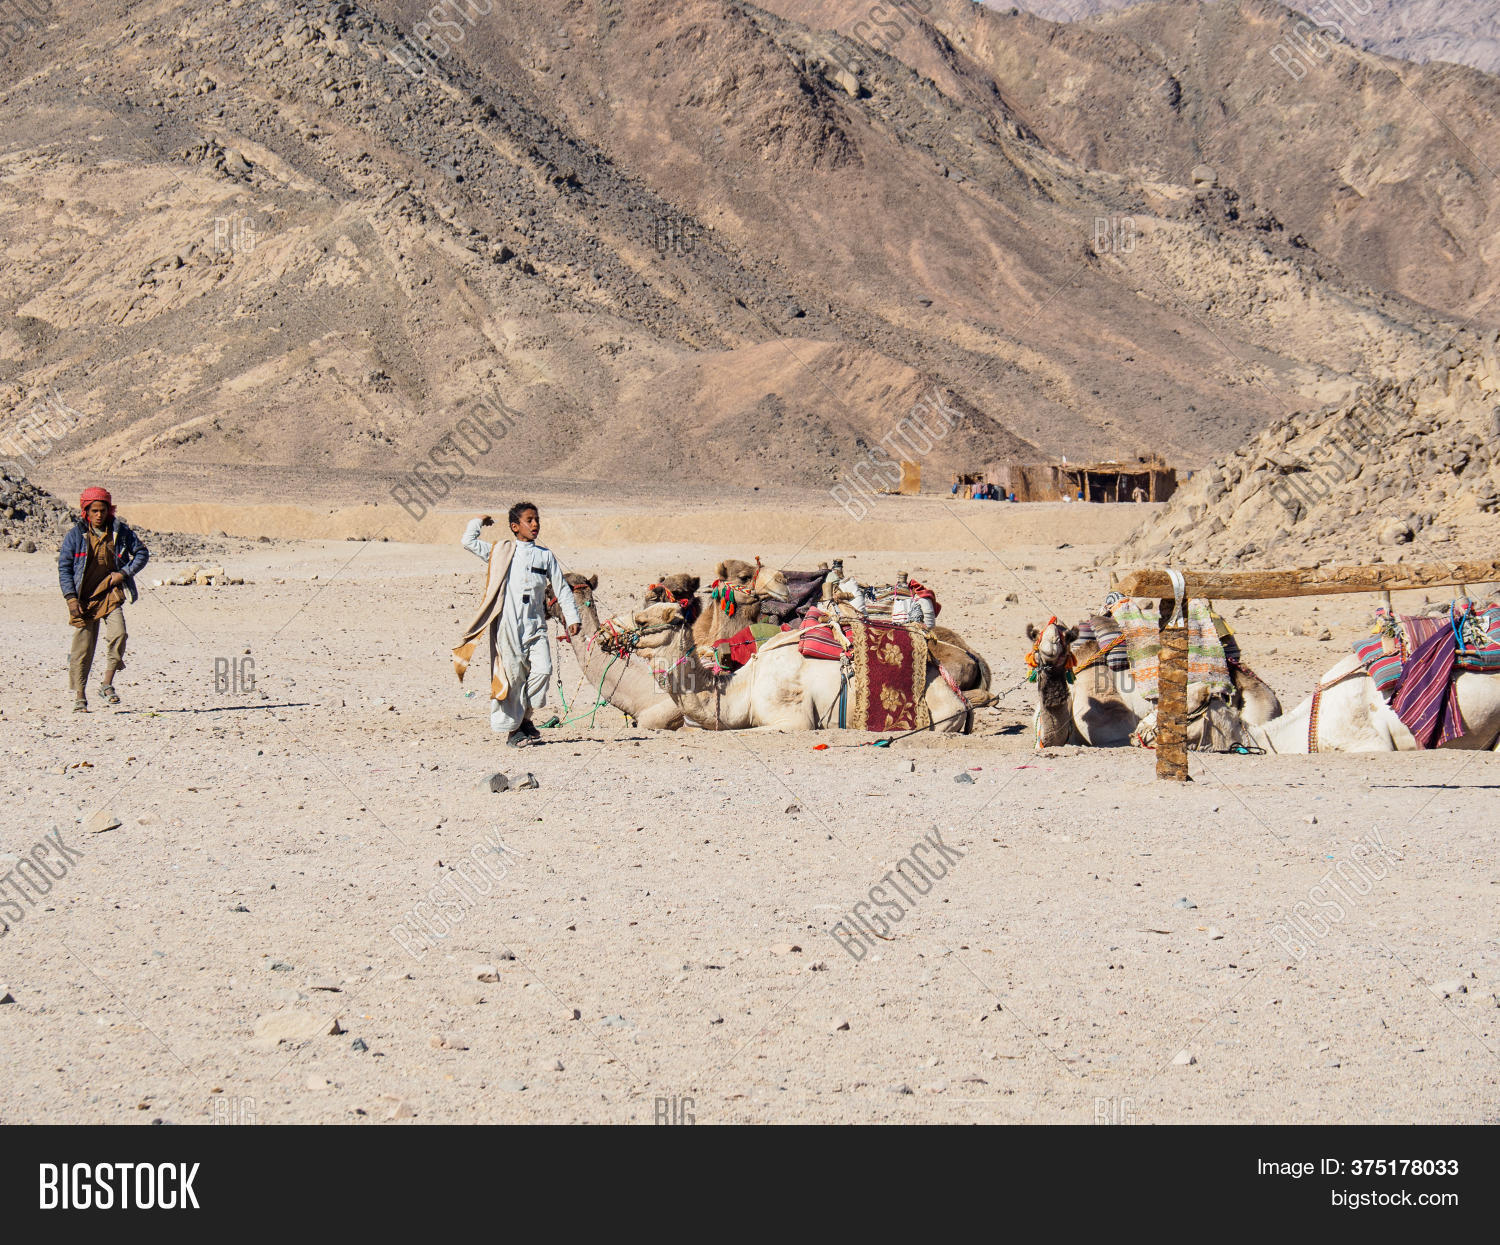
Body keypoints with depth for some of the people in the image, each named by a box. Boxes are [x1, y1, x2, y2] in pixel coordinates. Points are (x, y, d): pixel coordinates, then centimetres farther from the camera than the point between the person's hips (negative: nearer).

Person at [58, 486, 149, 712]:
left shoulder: (119, 532, 4)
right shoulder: (75, 535, -1)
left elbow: (141, 553, 12)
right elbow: (64, 567, 0)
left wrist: (124, 573, -3)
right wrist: (71, 598, -9)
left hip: (110, 594, 1)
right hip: (84, 597, -1)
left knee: (118, 634, -20)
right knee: (83, 646, -1)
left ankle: (107, 685, -6)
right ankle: (80, 696, 9)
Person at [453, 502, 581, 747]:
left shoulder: (546, 555, 14)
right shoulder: (502, 552, 8)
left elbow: (561, 589, 15)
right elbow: (469, 542, 6)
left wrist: (573, 618, 9)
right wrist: (479, 522, 18)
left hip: (536, 624, 2)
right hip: (509, 624, -2)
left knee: (543, 669, -13)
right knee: (513, 675, -3)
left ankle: (525, 717, 6)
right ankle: (512, 728, 7)